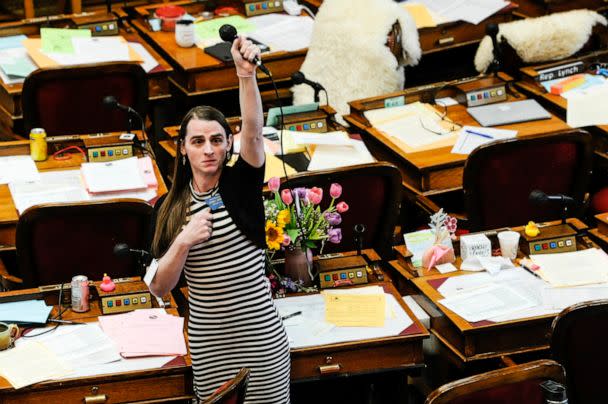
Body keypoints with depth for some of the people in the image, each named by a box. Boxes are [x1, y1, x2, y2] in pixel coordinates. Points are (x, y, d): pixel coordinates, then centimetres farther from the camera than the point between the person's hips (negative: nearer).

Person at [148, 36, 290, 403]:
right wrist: (184, 242, -19)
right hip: (208, 343, 2)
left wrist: (246, 73, -40)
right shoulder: (170, 208, 2)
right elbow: (160, 288, -2)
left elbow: (253, 132, -24)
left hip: (260, 337, -2)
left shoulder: (241, 184, -3)